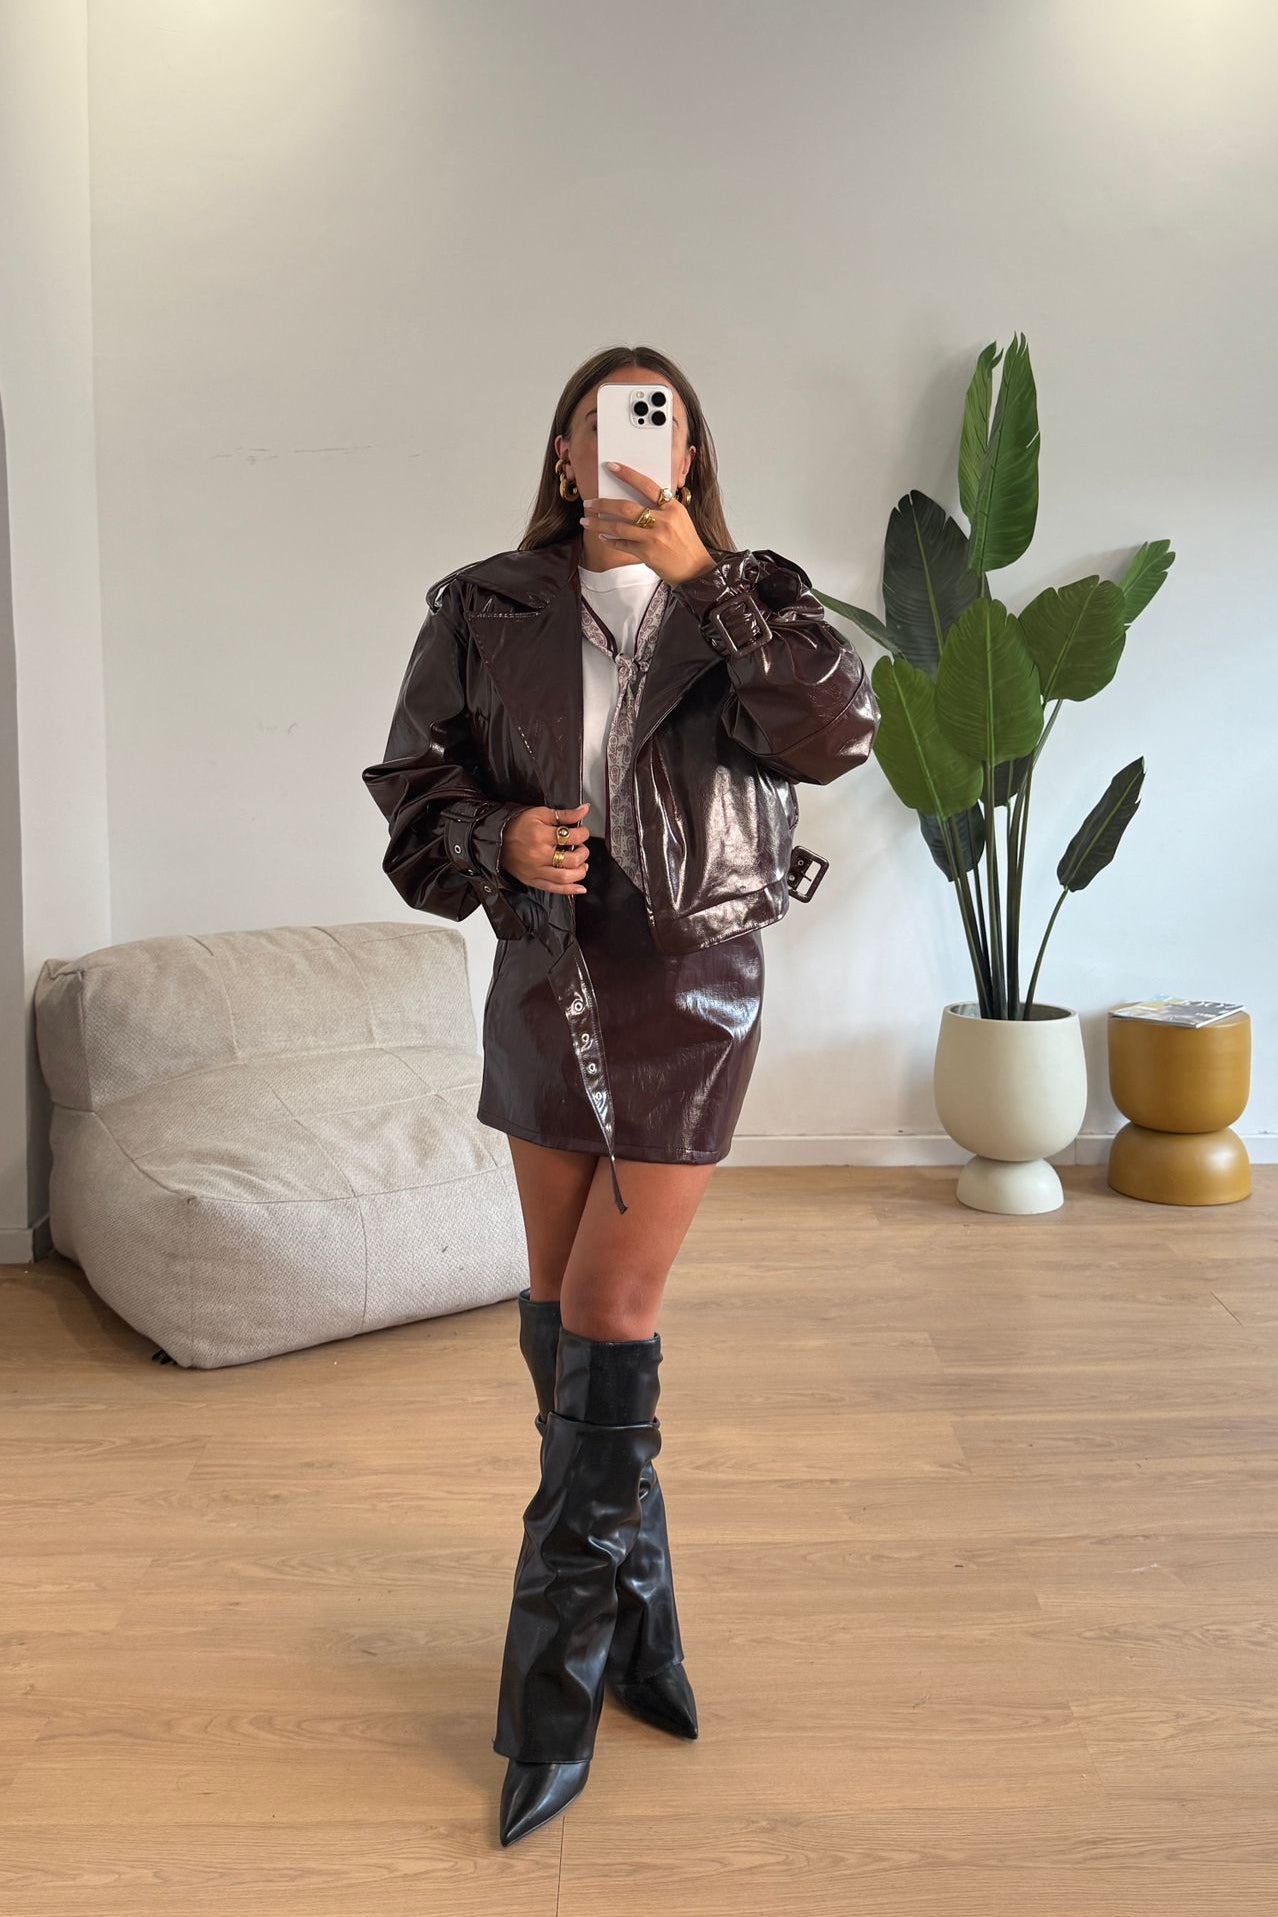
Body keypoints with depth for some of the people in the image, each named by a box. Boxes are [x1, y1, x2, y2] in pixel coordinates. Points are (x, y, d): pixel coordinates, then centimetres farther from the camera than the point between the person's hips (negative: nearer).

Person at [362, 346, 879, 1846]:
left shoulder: (747, 603, 1)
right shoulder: (486, 611, 4)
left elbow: (834, 733, -15)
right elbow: (414, 785, 5)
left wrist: (701, 577, -19)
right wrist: (500, 838, -15)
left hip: (690, 993, -3)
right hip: (545, 983, 3)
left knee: (606, 1331, -4)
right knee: (562, 1322, 11)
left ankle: (555, 1704, 9)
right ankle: (636, 1628, 32)